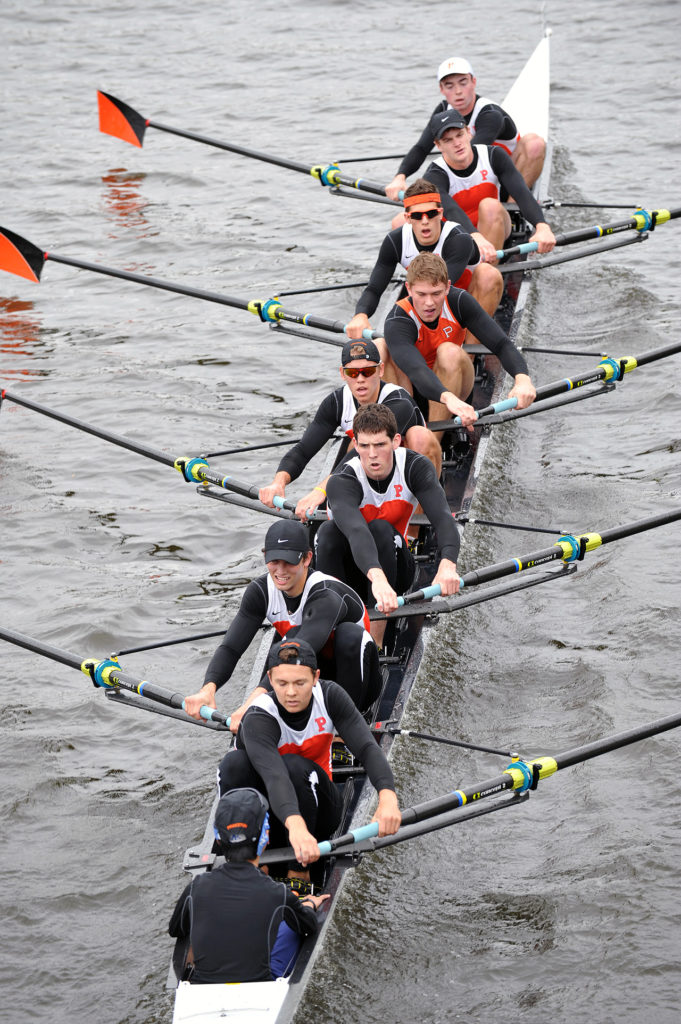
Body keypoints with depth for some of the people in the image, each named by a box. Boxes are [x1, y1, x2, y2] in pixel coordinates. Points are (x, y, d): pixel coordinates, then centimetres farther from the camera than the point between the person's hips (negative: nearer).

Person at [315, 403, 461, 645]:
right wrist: (377, 578, -66)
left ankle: (375, 640, -31)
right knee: (329, 531, -32)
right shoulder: (342, 482, -26)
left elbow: (443, 517, -33)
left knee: (381, 530, -31)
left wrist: (447, 564, -54)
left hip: (395, 566, 1)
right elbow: (355, 530, -46)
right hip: (352, 569, -1)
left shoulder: (415, 467, -17)